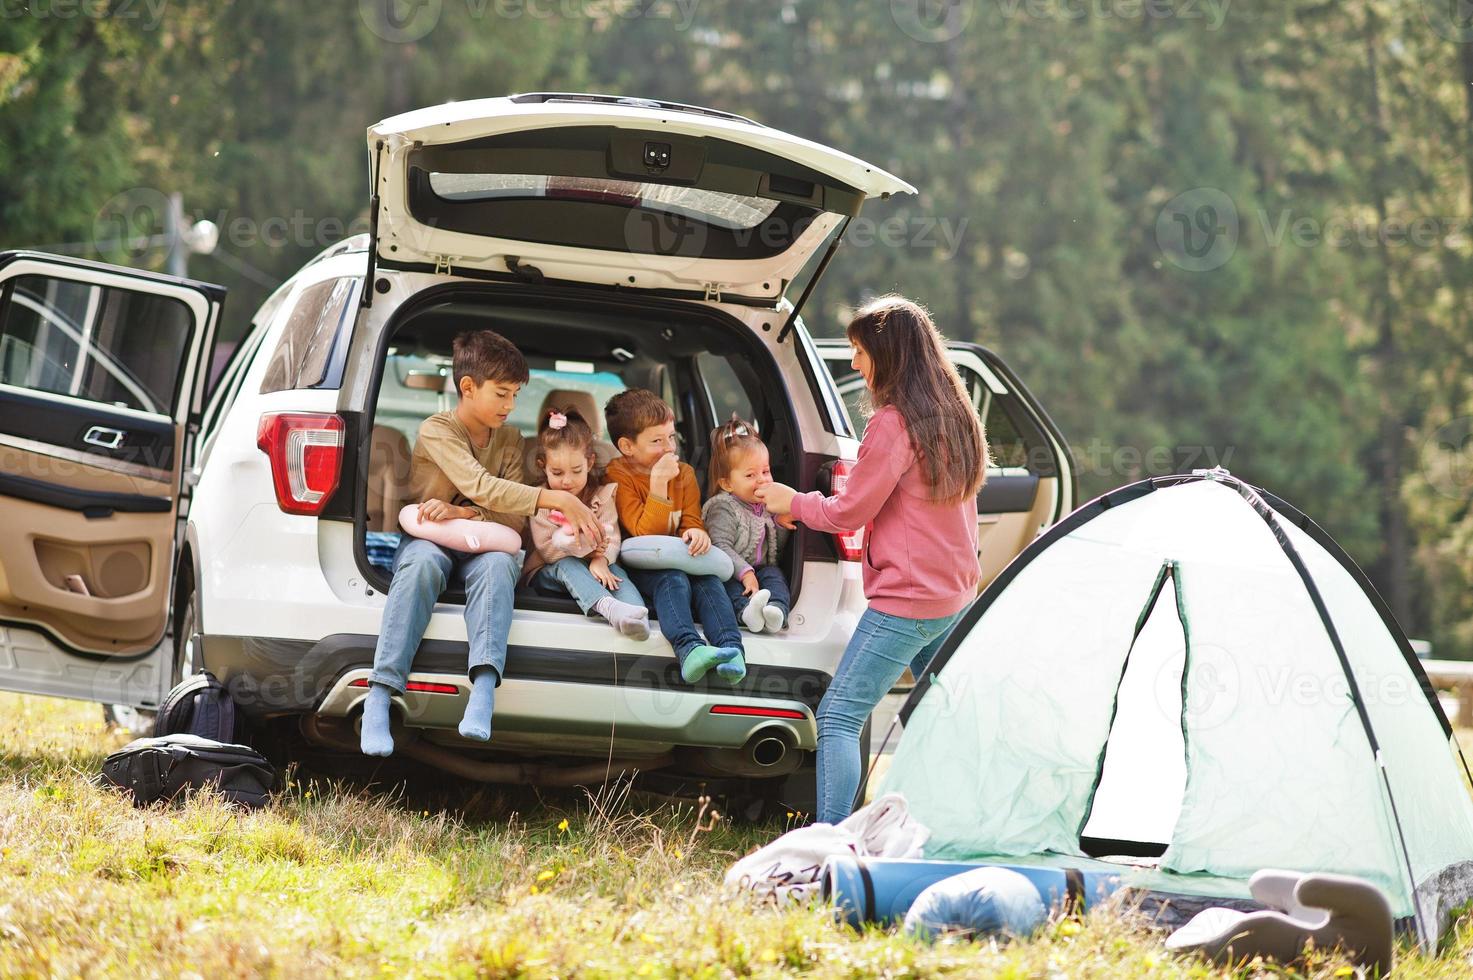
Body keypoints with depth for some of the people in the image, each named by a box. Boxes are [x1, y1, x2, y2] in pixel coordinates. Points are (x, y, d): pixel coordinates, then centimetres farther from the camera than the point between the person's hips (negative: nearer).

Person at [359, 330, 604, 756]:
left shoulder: (510, 440, 10)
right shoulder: (436, 431, -8)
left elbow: (514, 520, 1)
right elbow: (481, 487, -23)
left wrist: (462, 514, -19)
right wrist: (559, 501, -29)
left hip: (480, 546, 3)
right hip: (429, 540, -3)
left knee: (499, 561, -34)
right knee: (423, 562, -40)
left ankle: (483, 690, -53)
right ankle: (379, 697, -48)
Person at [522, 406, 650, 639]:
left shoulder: (602, 495, 3)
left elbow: (612, 539, -9)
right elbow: (546, 550, -13)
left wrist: (601, 559, -33)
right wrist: (580, 544, -31)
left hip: (593, 568, 2)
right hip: (548, 571, -2)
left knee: (615, 570, -28)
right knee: (567, 566, -35)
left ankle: (638, 617, -59)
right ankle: (607, 607, -64)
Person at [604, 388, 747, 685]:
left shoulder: (684, 473, 12)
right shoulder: (618, 475, -5)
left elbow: (691, 521, 7)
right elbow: (646, 534, -13)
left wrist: (696, 533, -19)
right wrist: (659, 483, -22)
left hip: (678, 559, 4)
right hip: (639, 566, -4)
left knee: (708, 580, -27)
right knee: (673, 580, -35)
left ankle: (730, 648, -48)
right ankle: (688, 648, -60)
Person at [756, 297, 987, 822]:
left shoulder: (893, 424, -15)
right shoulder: (954, 418, 11)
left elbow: (850, 512, -8)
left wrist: (793, 503, 8)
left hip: (904, 602, -9)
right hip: (956, 597, 9)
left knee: (838, 718, -9)